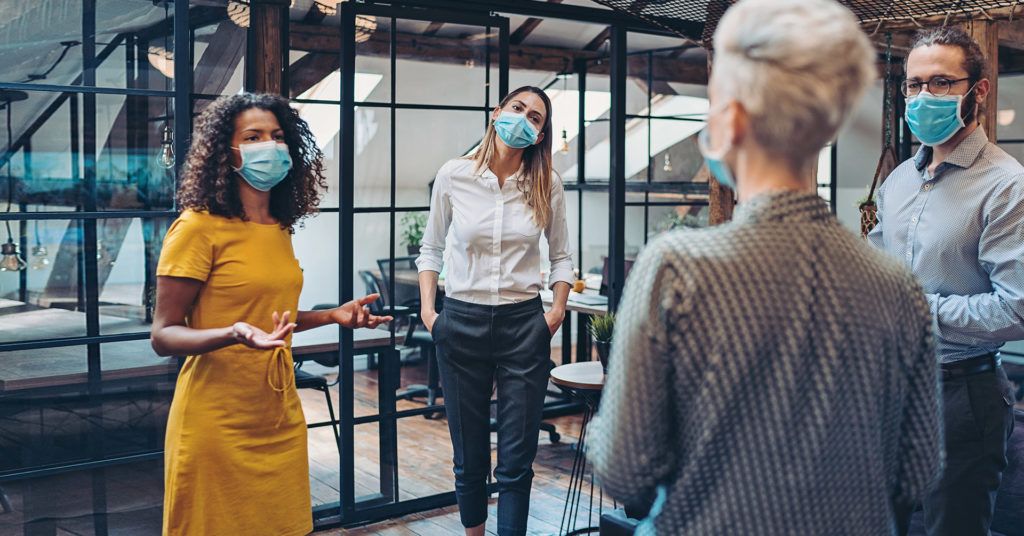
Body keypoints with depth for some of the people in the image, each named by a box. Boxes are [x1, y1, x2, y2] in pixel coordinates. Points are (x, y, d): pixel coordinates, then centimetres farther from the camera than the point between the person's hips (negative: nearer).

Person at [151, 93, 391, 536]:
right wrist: (234, 334, -31)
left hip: (280, 418, 7)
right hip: (218, 428, -7)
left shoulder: (280, 230, 10)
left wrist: (333, 316, 11)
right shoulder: (199, 227, -13)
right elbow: (164, 335, -14)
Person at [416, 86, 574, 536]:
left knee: (517, 461, 2)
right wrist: (427, 309, 0)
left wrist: (558, 309, -1)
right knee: (469, 456, 10)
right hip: (462, 322, 0)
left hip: (524, 324, 0)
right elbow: (431, 248, 10)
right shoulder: (454, 176, 0)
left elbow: (560, 256, 12)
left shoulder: (547, 185, 1)